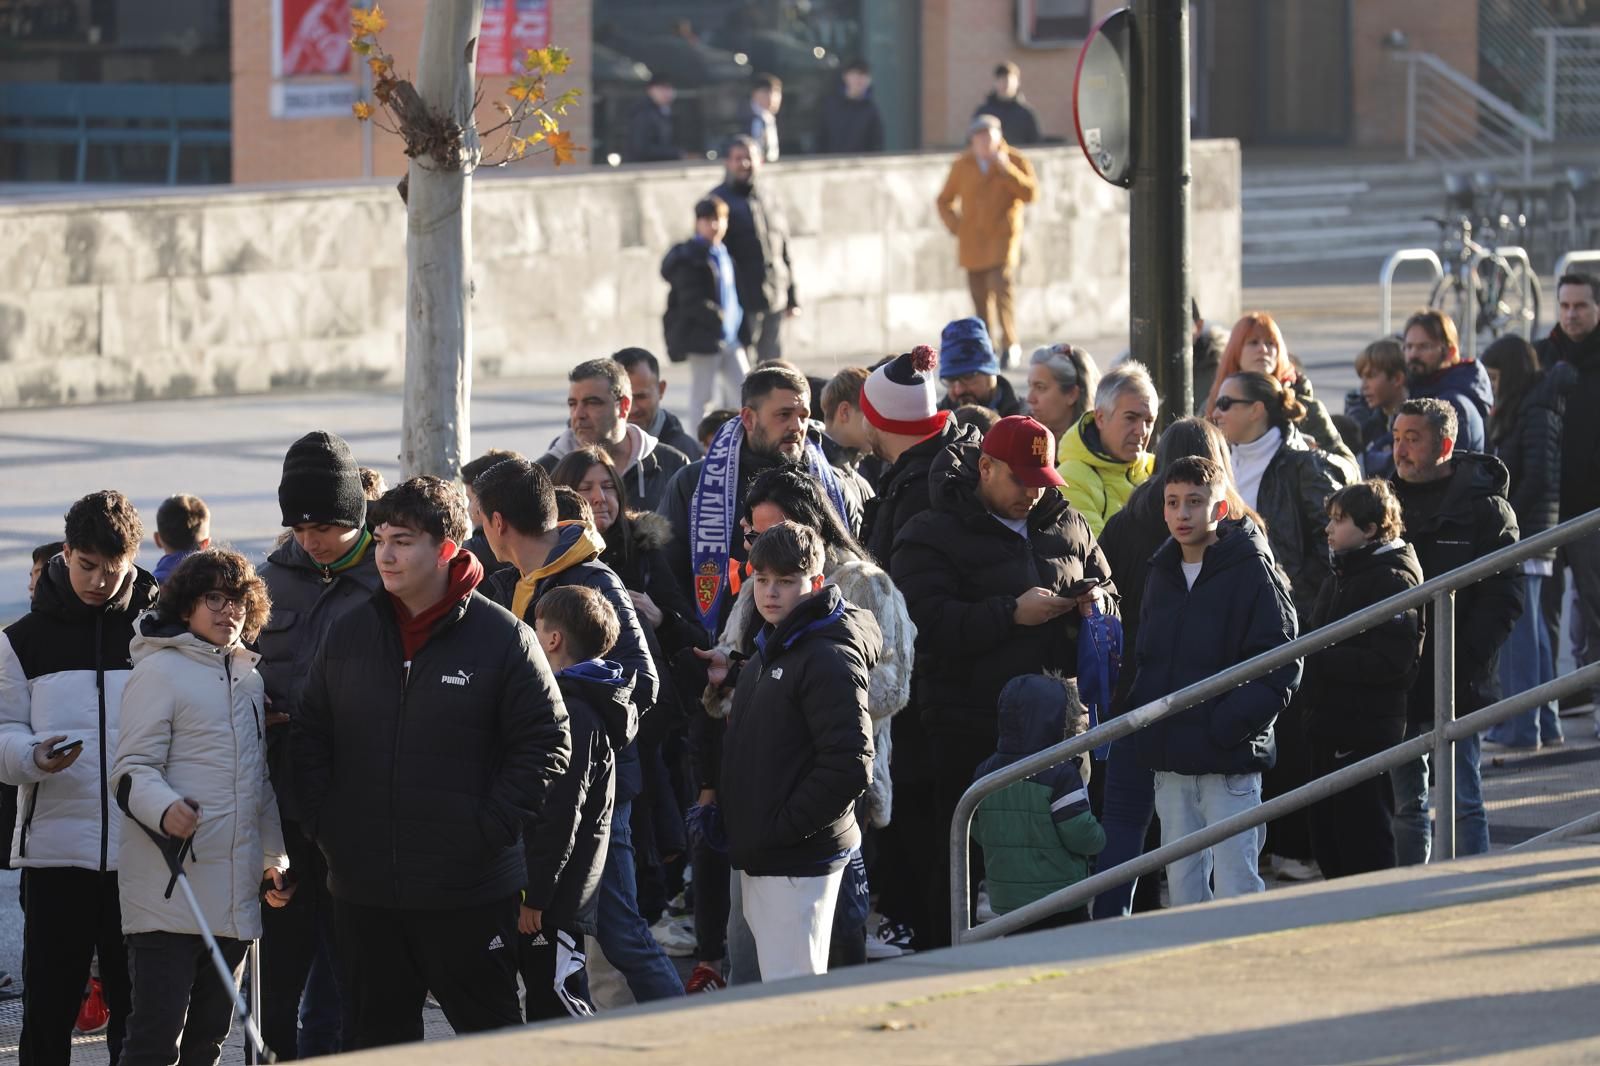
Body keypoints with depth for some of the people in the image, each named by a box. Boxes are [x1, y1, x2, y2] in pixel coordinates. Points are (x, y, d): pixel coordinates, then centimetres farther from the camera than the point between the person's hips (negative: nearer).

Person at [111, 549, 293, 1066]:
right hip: (168, 893, -7)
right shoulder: (160, 670, -6)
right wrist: (165, 809, -32)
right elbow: (132, 768, -13)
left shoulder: (249, 678, 17)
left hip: (234, 891, 7)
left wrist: (275, 858, 23)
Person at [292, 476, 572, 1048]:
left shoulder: (504, 638, -7)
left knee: (489, 1025, 3)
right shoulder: (348, 636, 7)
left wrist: (491, 828, -13)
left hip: (471, 888, -4)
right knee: (378, 1030, 13)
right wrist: (322, 821, 1)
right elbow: (310, 735, 14)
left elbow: (547, 743, -6)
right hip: (363, 887, 5)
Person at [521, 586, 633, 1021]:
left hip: (555, 902, -10)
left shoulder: (574, 714, -17)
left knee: (564, 1012, -9)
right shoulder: (587, 707, 15)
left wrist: (534, 895, -20)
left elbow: (559, 817, -21)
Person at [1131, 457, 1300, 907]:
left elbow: (1281, 666, -12)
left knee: (1235, 887, -6)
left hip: (1230, 761, -6)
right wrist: (1141, 711, 4)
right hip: (1170, 762, 6)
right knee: (1182, 886, 9)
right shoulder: (1162, 574, 13)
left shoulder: (1252, 570, -7)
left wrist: (1227, 726, -19)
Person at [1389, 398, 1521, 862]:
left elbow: (1504, 598, -9)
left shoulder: (1484, 507, -5)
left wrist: (1464, 659, -18)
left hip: (1455, 685, -5)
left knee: (1463, 803, -5)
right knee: (1405, 803, 11)